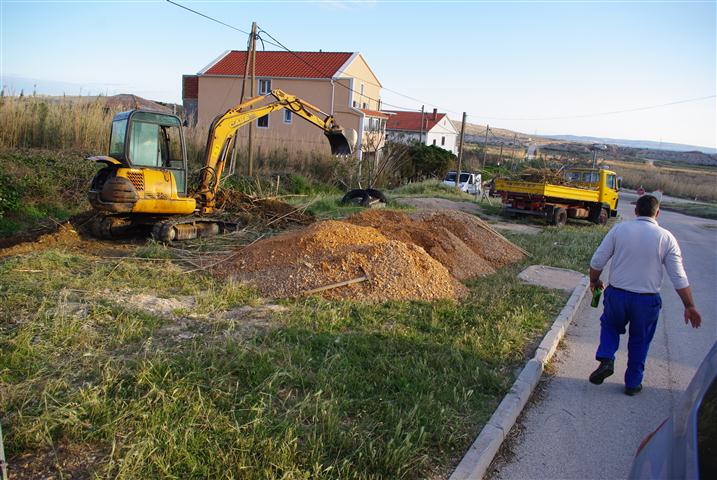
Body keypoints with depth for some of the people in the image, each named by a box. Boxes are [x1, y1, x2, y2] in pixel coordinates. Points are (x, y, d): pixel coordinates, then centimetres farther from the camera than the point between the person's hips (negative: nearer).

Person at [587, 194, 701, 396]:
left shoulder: (619, 229, -5)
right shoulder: (666, 238, -5)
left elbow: (597, 261, -4)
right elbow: (679, 277, -4)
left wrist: (594, 281, 14)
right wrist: (689, 306, 5)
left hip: (617, 295, 0)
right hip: (647, 300, 0)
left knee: (610, 326, 26)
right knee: (639, 341, 18)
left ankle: (606, 360, 4)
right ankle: (633, 383, 28)